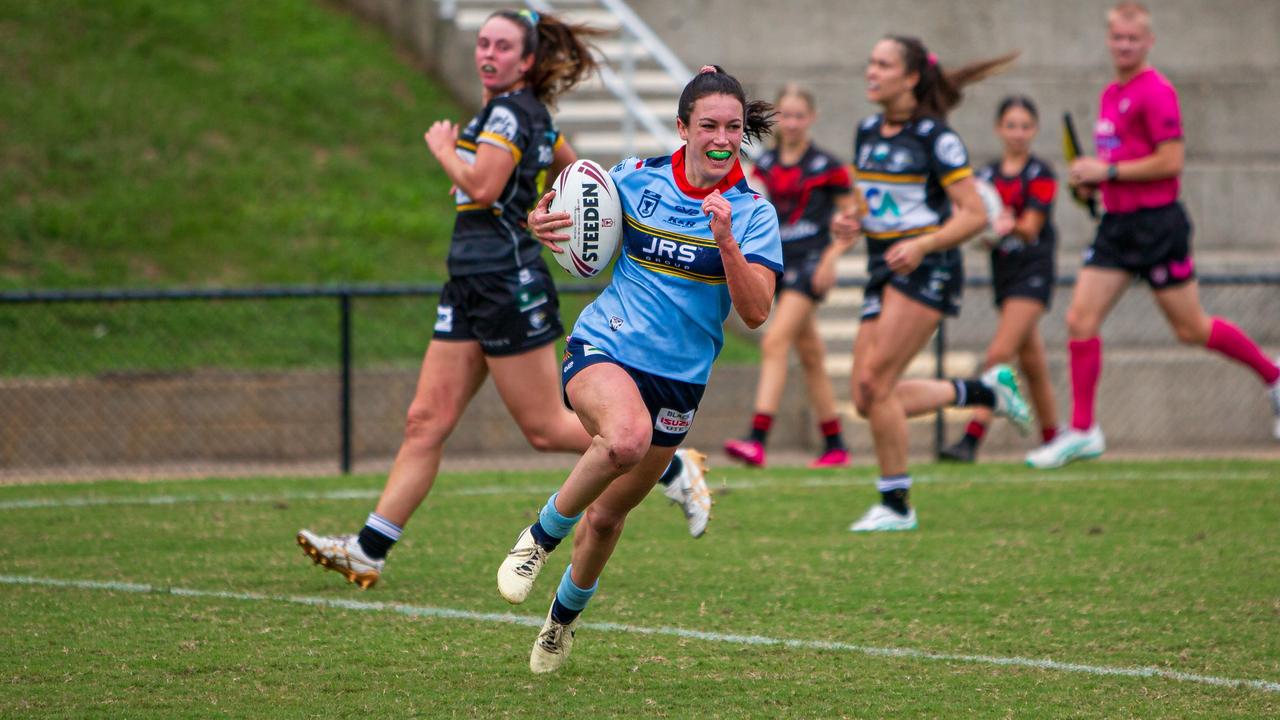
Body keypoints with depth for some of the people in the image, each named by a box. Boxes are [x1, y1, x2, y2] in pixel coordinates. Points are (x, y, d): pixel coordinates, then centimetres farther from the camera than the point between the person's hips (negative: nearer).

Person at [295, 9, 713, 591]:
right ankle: (368, 552, -1)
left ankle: (672, 466, 12)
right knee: (426, 422, 3)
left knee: (546, 429, -3)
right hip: (471, 286, 10)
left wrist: (443, 148, -9)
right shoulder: (531, 113, 16)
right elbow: (575, 173, 28)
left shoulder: (509, 112, -13)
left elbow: (482, 187, -24)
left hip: (507, 285, -10)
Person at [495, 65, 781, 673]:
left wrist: (726, 241, -31)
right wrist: (544, 224, -8)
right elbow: (580, 220, 15)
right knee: (626, 436, -37)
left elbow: (755, 313, -17)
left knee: (606, 516, 12)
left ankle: (566, 613, 42)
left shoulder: (752, 213, -7)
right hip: (604, 348, -2)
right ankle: (543, 534, -12)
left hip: (680, 378, 2)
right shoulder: (637, 179, -4)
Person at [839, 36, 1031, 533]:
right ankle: (985, 389, 21)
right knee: (867, 400, 2)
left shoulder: (935, 137, -11)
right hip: (883, 269, 8)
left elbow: (975, 214, -12)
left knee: (876, 383, -15)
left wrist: (922, 245, -26)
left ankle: (896, 505, -2)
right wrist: (846, 221, 0)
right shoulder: (868, 132, 11)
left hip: (926, 270, -8)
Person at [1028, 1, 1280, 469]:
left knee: (1191, 329, 2)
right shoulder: (1110, 94, 13)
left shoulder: (1156, 92, -14)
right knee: (1080, 320, -3)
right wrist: (1091, 181, 7)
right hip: (1117, 224, 8)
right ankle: (1082, 432, 2)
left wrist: (1108, 171, -17)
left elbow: (1170, 162, -19)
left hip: (1156, 224, -8)